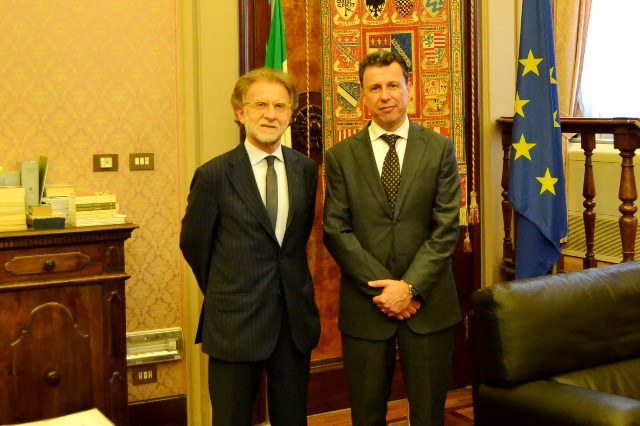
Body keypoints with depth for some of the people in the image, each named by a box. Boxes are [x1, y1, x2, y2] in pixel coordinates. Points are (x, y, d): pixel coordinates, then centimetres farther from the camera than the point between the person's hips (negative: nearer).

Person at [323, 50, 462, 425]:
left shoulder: (440, 149, 2)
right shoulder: (341, 157, 2)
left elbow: (446, 228, -4)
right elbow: (336, 231, -4)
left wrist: (410, 286, -14)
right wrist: (383, 288, -12)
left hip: (428, 302, 0)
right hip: (365, 306, 0)